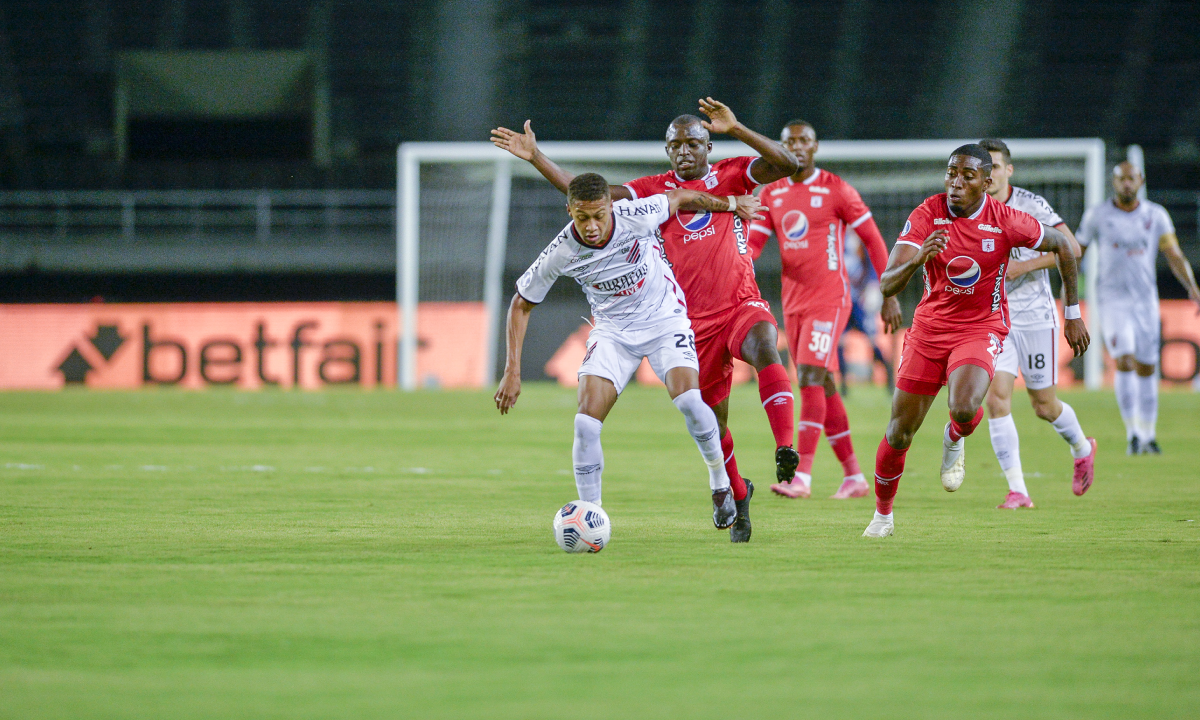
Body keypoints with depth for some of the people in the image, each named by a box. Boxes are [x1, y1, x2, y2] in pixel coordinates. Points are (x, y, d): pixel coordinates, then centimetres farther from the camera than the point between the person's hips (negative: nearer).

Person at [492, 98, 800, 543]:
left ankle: (785, 448, -43)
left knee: (764, 348, -37)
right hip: (694, 320, 3)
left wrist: (735, 129, -23)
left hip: (741, 305, -3)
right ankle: (738, 496, 31)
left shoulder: (731, 176, 2)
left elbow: (786, 165, -13)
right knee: (713, 419, 8)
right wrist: (536, 159, -5)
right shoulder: (656, 190, 7)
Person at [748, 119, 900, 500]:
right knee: (823, 388, 9)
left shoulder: (836, 190, -5)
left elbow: (873, 239, -2)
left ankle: (802, 474, -24)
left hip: (829, 297, -6)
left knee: (810, 377, -19)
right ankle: (854, 476, 17)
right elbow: (753, 244, 9)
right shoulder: (771, 194, 11)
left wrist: (890, 296, -3)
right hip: (793, 301, 6)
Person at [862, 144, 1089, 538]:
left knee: (964, 409, -30)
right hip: (929, 327, 2)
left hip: (981, 327, -2)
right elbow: (887, 285, -20)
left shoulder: (1005, 221, -14)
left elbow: (1061, 245, 5)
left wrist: (1073, 314, 8)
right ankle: (883, 514, 29)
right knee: (899, 433, 4)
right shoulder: (927, 215, -13)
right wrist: (916, 260, -42)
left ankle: (953, 441, 9)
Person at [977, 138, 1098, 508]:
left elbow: (1071, 247, -12)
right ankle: (1017, 490, -11)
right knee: (997, 397, -14)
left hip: (1035, 317, -3)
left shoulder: (1031, 205, -10)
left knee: (1044, 406, 6)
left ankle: (1082, 448, 39)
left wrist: (1024, 266, -20)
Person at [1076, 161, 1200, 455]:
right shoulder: (1098, 216, -1)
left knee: (1147, 369, 8)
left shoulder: (1156, 216, 3)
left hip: (1146, 301, 3)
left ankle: (1148, 435, 20)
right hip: (1113, 300, -3)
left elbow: (1175, 257, 0)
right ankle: (1132, 433, -11)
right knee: (1125, 363, -18)